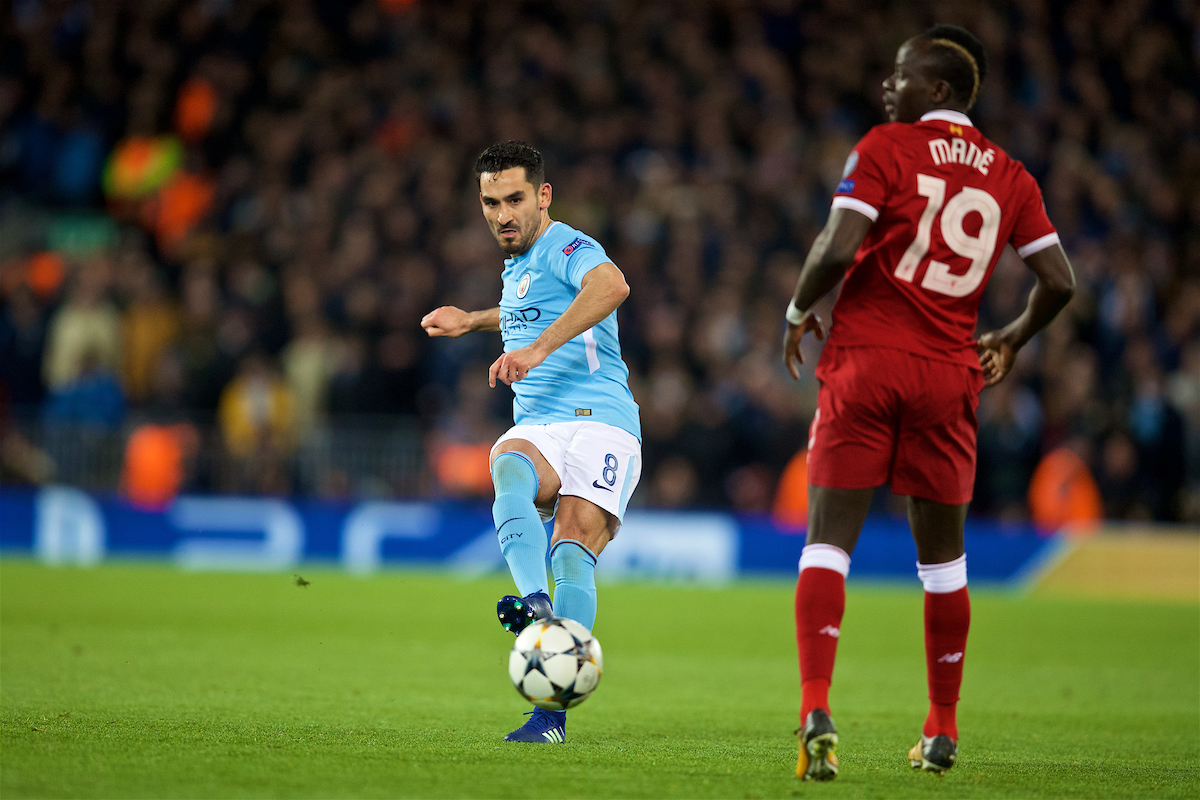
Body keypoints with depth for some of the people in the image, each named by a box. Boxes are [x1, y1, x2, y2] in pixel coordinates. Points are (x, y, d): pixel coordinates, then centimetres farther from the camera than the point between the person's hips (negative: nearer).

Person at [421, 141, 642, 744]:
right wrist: (472, 321, 47)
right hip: (535, 429, 6)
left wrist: (539, 348, -34)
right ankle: (534, 603, -56)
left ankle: (553, 710, -28)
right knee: (509, 469, -32)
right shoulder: (519, 264, 25)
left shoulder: (567, 247, -3)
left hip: (598, 421, -6)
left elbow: (611, 285, -28)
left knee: (573, 548, -24)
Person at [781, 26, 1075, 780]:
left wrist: (799, 311, 4)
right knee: (943, 554, 16)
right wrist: (1013, 339, 24)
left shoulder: (885, 148, -4)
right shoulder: (1008, 175, 9)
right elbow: (1059, 281, 7)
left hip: (866, 361, -3)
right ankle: (943, 732, 23)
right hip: (947, 378, 3)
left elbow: (838, 249, -15)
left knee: (830, 540, -4)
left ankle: (817, 711, -22)